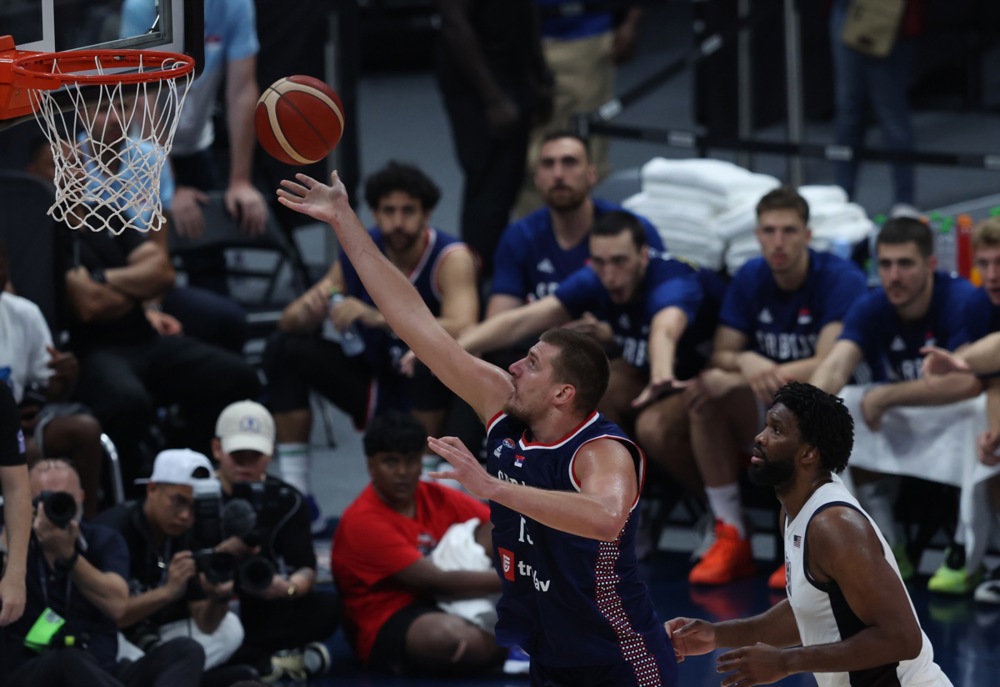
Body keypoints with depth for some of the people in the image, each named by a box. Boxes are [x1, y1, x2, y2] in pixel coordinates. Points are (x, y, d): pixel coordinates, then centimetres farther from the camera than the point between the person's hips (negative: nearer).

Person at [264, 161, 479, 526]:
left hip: (433, 391, -5)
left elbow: (462, 331, -38)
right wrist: (309, 309, -30)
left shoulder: (451, 257, -20)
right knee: (285, 350, -11)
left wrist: (378, 318, -46)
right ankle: (294, 495, -11)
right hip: (374, 385, 5)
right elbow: (291, 321, -4)